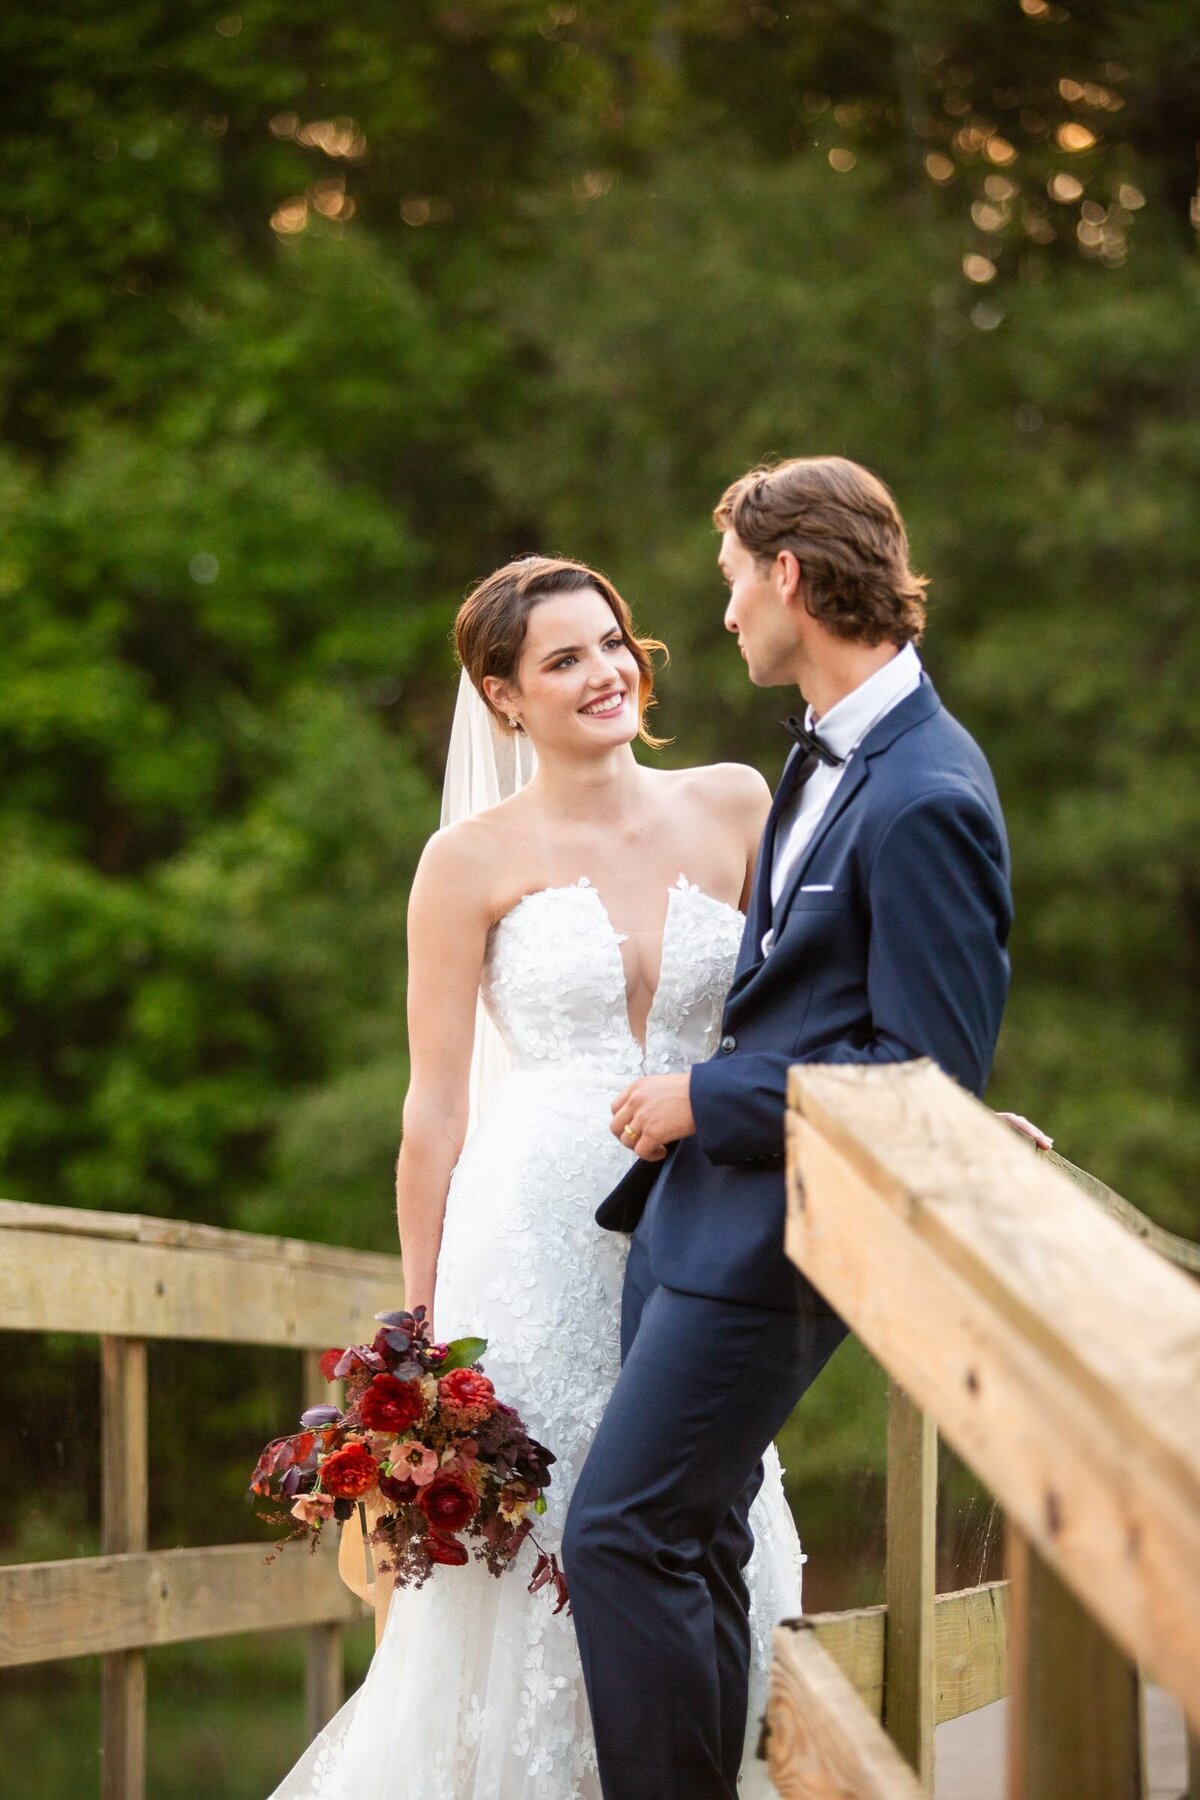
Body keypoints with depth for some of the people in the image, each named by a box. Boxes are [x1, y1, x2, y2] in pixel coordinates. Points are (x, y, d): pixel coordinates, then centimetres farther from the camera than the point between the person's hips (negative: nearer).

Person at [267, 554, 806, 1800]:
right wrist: (420, 1323, -1)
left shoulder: (732, 807, 6)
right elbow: (435, 1106, 0)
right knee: (532, 1557, -2)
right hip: (536, 1238, -3)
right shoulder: (474, 858, -2)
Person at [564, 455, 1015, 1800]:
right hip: (697, 1205, 9)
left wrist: (707, 1102, -14)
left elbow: (933, 1075, -20)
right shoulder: (829, 752, 11)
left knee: (623, 1535, -11)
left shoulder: (924, 801, -20)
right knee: (689, 1544, 13)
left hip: (773, 1233, -9)